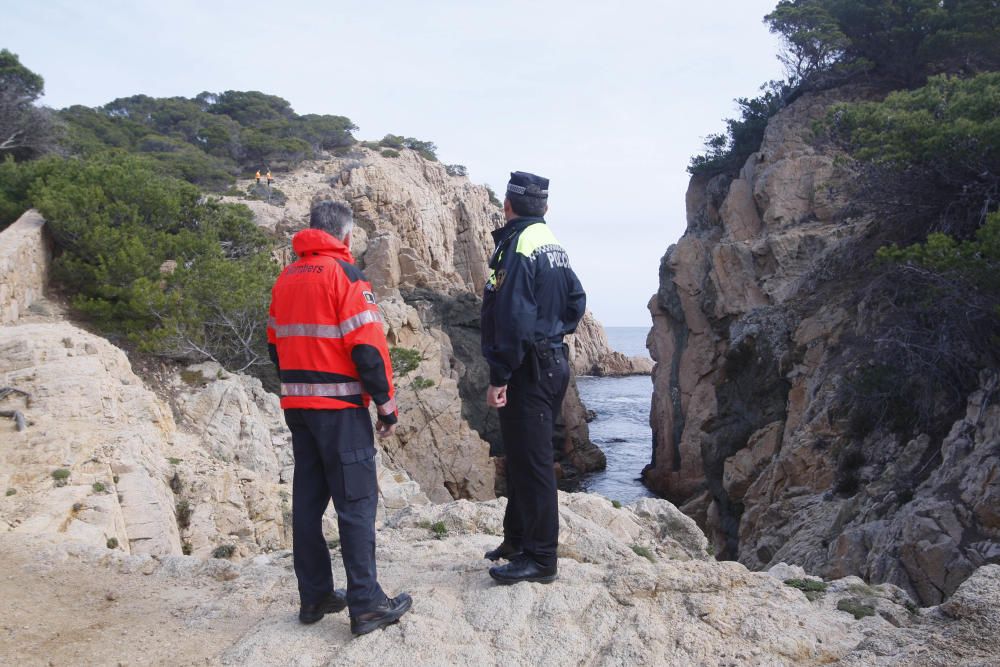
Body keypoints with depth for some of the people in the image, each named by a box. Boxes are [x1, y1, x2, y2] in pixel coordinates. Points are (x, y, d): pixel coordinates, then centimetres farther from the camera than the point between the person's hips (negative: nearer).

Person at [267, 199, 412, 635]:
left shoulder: (286, 278, 12)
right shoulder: (343, 273, -11)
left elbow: (276, 343, 17)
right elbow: (367, 346, -16)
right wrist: (386, 403, -9)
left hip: (297, 404, 8)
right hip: (340, 407, -7)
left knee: (308, 500, 12)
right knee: (356, 502, -2)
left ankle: (315, 597, 21)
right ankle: (366, 605, 1)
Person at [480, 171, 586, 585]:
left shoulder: (518, 244, -16)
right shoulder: (553, 244, 14)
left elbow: (514, 318, -23)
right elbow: (576, 300, 20)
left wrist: (499, 376, -21)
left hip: (528, 371, -10)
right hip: (553, 361, 10)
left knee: (531, 462, -4)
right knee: (522, 456, 19)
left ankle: (539, 559, 5)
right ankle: (517, 539, 31)